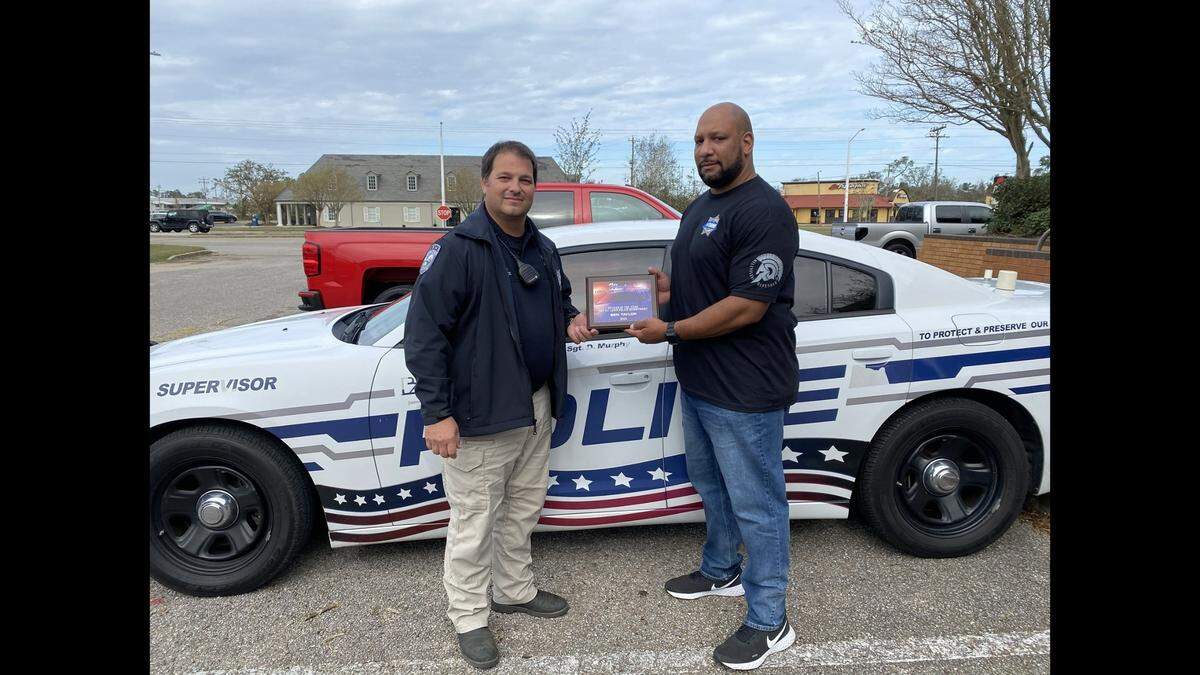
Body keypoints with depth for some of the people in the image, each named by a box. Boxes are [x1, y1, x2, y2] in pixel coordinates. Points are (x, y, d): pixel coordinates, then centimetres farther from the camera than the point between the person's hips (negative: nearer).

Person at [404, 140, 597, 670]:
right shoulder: (458, 249, -14)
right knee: (474, 521, 5)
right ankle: (469, 617, 25)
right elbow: (424, 334, -17)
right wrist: (437, 413, -21)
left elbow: (560, 299, 27)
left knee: (524, 507, 21)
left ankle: (515, 591, 41)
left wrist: (571, 321, 2)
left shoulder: (543, 250, 9)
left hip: (535, 408, 8)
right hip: (479, 415, -7)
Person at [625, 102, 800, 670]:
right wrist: (667, 287, 1)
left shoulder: (762, 212, -19)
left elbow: (747, 305, -24)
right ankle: (720, 571, 45)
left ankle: (768, 623, 19)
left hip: (745, 390, -10)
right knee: (709, 484, 24)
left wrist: (670, 331, -18)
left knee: (755, 503, 3)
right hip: (698, 381, 10)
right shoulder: (699, 207, 13)